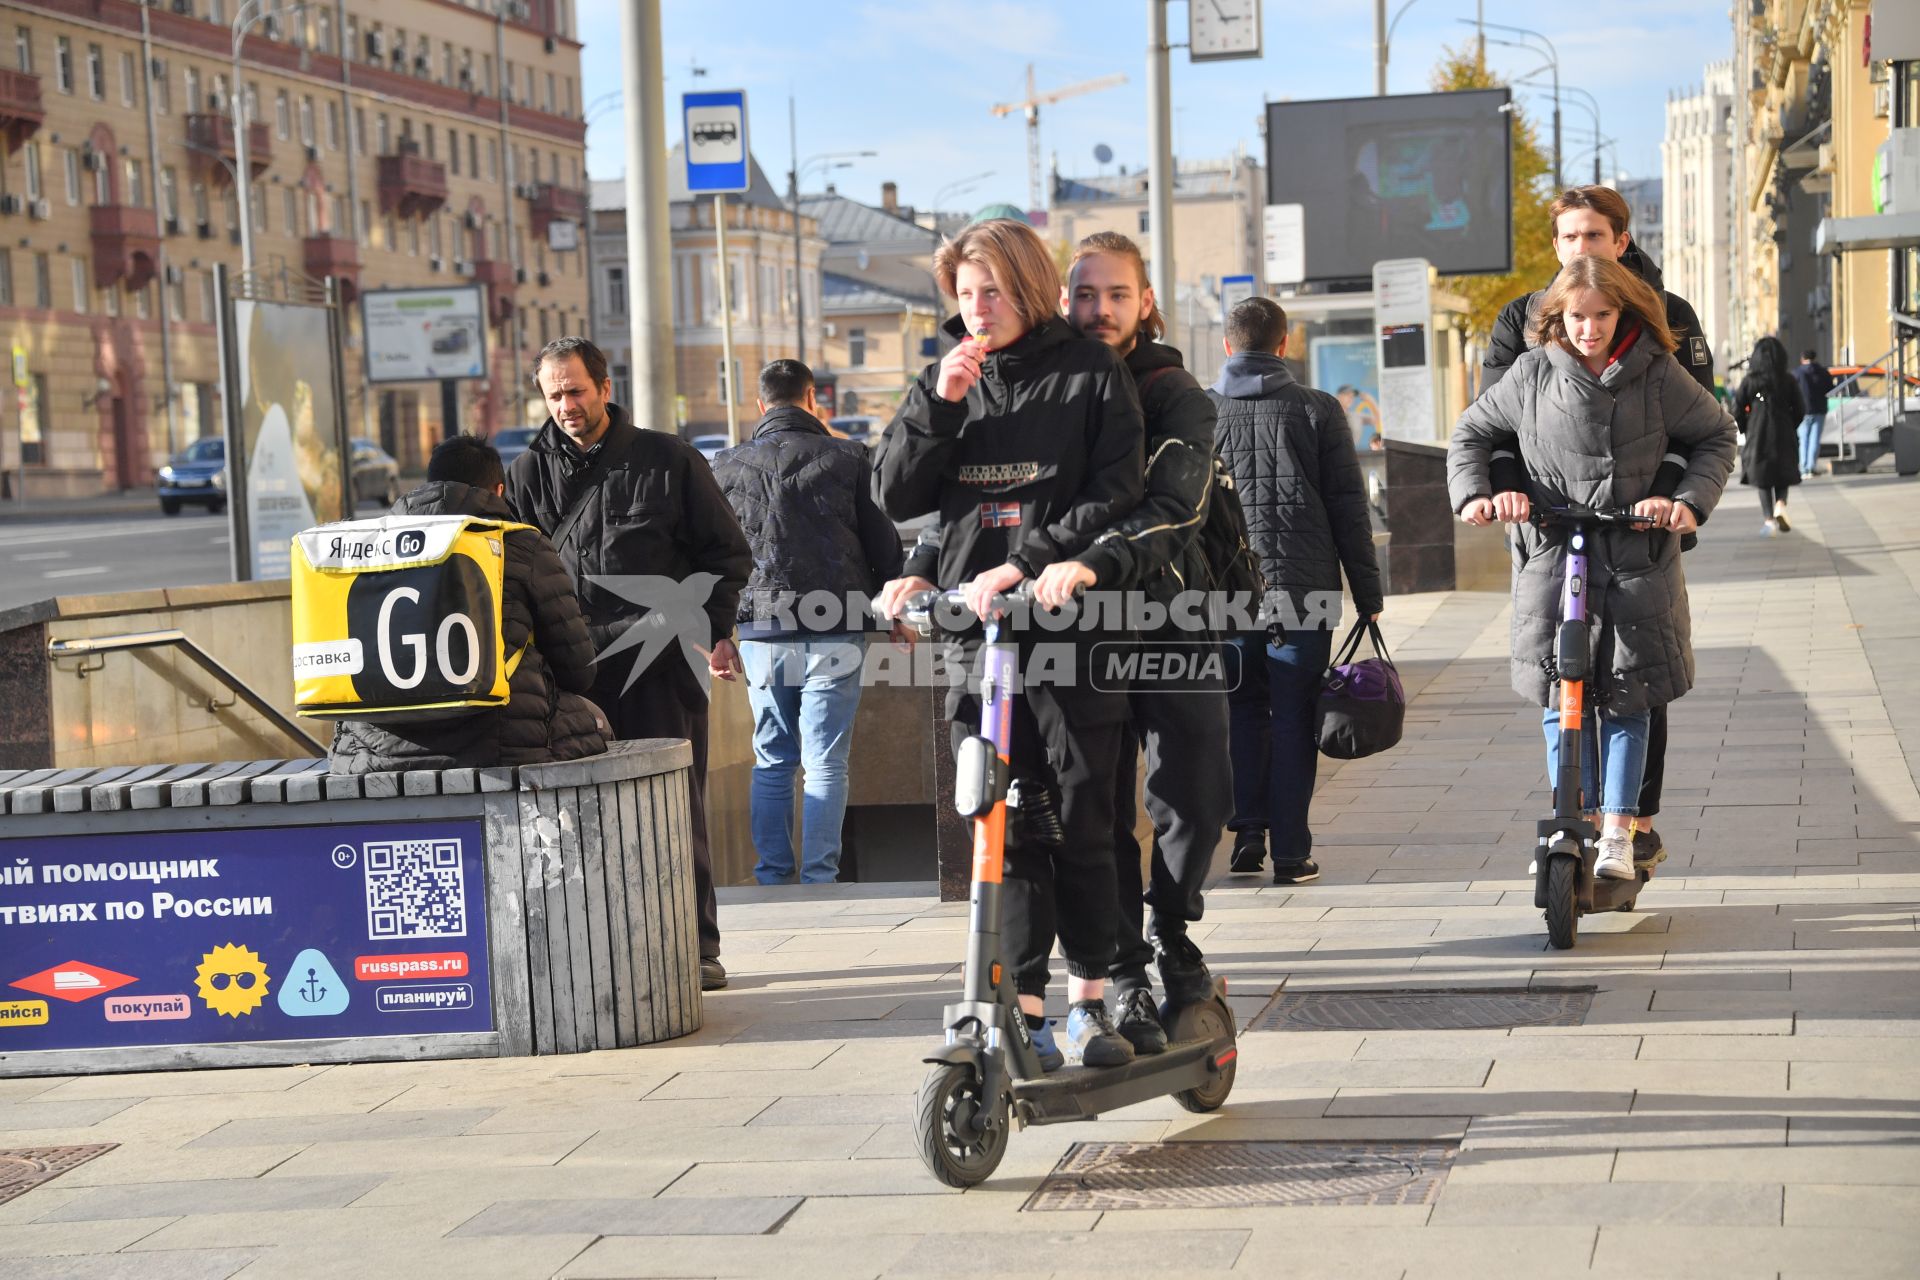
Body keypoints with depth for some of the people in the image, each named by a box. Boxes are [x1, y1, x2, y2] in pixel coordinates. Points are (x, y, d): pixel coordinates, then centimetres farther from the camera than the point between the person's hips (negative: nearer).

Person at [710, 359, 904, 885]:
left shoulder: (727, 467, 5)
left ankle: (772, 877, 12)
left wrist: (720, 633, 21)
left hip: (760, 632, 2)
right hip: (834, 633, -2)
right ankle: (819, 879, 0)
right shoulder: (847, 458, 0)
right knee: (825, 764, 1)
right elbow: (884, 546, 3)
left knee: (771, 762, 12)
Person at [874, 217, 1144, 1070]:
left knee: (1083, 822, 2)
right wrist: (938, 406, -6)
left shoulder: (1093, 374, 1)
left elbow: (1116, 496, -8)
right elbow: (897, 496, 7)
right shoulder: (948, 379, 12)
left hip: (1070, 625, -3)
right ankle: (1024, 1006, 8)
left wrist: (1024, 565, -18)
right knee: (1007, 829, 3)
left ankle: (1089, 999, 14)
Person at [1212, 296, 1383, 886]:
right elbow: (1349, 507, 0)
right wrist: (1368, 593, 5)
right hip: (1303, 588, -1)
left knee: (1243, 710, 16)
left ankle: (1248, 831, 10)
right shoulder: (1317, 409, 0)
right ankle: (1289, 851, 4)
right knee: (1293, 717, 4)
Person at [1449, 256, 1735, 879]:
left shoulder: (1656, 374, 0)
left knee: (1626, 700, -1)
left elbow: (1716, 436, 11)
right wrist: (1472, 496, -4)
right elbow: (1472, 433, 13)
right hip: (1553, 558, 1)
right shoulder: (1533, 373, 2)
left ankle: (1618, 832, 7)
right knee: (1560, 700, -2)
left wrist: (1691, 500, -3)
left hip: (1638, 560, 0)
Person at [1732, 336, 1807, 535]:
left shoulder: (1749, 381, -4)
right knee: (1783, 474, 14)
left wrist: (1747, 431, 12)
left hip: (1758, 437, -1)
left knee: (1762, 478, 7)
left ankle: (1768, 518, -4)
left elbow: (1738, 412, -4)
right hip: (1784, 436, 1)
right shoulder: (1789, 380, -3)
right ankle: (1780, 505, -12)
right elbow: (1800, 410, -1)